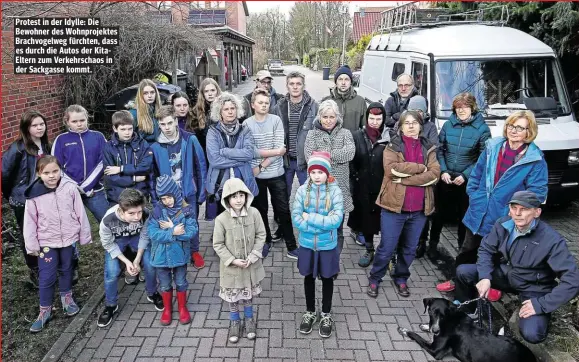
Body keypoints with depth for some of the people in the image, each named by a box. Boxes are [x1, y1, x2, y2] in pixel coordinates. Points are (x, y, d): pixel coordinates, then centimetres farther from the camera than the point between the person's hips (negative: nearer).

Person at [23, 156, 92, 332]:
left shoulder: (70, 187, -13)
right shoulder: (34, 194, -12)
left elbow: (80, 213, -5)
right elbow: (30, 221, -4)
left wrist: (84, 236, 0)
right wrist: (32, 245, -2)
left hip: (69, 237, 1)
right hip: (46, 241, -1)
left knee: (66, 269, 19)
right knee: (46, 276, 2)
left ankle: (67, 297, 42)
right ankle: (45, 310, 20)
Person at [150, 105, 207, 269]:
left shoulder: (190, 140, -10)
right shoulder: (155, 147, -9)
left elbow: (200, 167, -5)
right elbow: (153, 175, -1)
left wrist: (201, 191, -5)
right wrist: (155, 198, -1)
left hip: (189, 192, 0)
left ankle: (194, 252, 36)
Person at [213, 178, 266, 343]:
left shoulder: (254, 213, -15)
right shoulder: (221, 219, -20)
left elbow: (261, 235, -6)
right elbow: (218, 244, -11)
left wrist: (253, 256, -13)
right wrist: (232, 260, -17)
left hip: (250, 264, 2)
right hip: (231, 266, -1)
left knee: (248, 294, 21)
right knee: (232, 296, 15)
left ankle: (249, 319, 45)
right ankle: (235, 322, 39)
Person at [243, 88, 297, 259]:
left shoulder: (276, 120, -4)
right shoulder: (247, 124, -3)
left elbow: (280, 147, -11)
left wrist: (261, 166, -14)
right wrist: (274, 151, -15)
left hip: (276, 174, -1)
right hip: (256, 175, 1)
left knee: (283, 210, 4)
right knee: (261, 209, 15)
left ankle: (291, 247, 14)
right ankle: (266, 241, 34)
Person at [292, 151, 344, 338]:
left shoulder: (334, 191, -13)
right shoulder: (302, 190, -9)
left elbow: (336, 220, -20)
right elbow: (296, 218, -13)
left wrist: (310, 218, -19)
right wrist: (322, 224, -19)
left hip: (327, 245, -1)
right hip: (307, 244, 1)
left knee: (327, 279, 15)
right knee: (309, 277, 17)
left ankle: (326, 314, 34)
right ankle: (310, 312, 37)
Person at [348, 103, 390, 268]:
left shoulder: (389, 138, -3)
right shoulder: (357, 136, 0)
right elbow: (351, 161, 2)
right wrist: (353, 178, -5)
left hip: (383, 188, -2)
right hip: (363, 188, 2)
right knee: (366, 218, 13)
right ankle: (369, 250, 29)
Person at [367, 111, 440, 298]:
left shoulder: (428, 148, 8)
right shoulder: (393, 146, 0)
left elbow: (434, 174, -7)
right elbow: (392, 168, -19)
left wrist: (404, 179, -16)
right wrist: (420, 167, -14)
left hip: (419, 209, 3)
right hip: (394, 205, -3)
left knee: (410, 248, 15)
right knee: (386, 248, 3)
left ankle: (401, 278, 34)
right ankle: (374, 279, 22)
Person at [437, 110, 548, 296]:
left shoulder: (535, 159, -14)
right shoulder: (493, 147, -2)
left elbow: (537, 192, -13)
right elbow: (476, 174, 8)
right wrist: (474, 196, 2)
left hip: (503, 218, -3)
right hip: (478, 212, 4)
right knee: (467, 250, 18)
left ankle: (494, 285, 40)